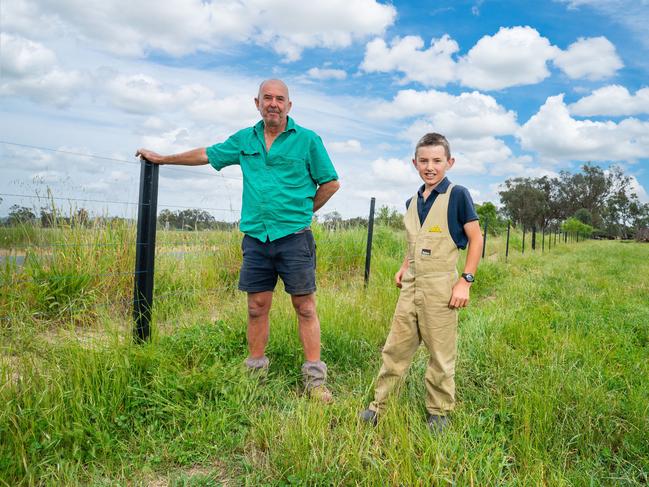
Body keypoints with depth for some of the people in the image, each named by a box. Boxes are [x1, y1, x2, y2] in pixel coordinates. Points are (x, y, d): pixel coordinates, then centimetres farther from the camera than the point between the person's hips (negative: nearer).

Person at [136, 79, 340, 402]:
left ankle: (315, 379, 5)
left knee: (305, 307, -2)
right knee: (257, 307, 8)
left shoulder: (307, 139, 1)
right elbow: (206, 154, 24)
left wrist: (302, 212, 7)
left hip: (294, 237, -3)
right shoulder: (245, 139, 13)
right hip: (255, 237, 4)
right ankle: (255, 373, 21)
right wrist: (163, 158, 31)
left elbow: (331, 182, 6)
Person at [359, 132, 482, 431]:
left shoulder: (458, 195, -7)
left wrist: (466, 280, -12)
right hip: (410, 285, 6)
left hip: (440, 287, -5)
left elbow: (476, 239, -6)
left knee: (441, 354, 7)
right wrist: (404, 267, 10)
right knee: (395, 347, 10)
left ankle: (439, 411, 25)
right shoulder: (412, 202, 11)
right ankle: (379, 404, 22)